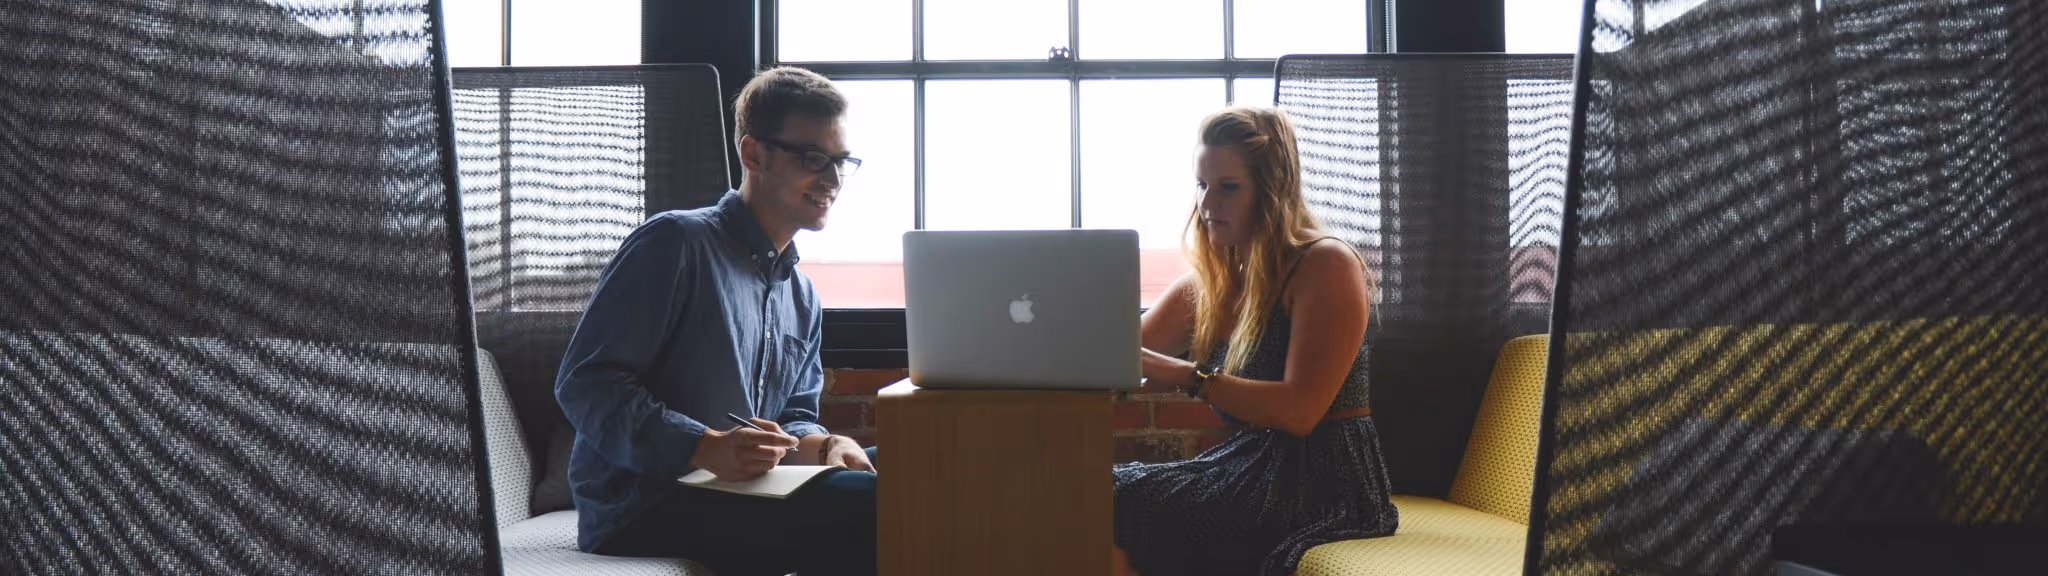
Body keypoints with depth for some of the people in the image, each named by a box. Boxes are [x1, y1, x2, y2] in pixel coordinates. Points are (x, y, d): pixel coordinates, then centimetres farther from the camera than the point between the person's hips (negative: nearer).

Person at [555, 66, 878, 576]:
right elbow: (585, 382, -14)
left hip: (739, 498, 8)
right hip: (638, 513, -7)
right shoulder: (676, 242, -7)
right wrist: (707, 448, -27)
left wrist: (824, 446, -7)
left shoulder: (803, 300, 19)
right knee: (866, 505, -27)